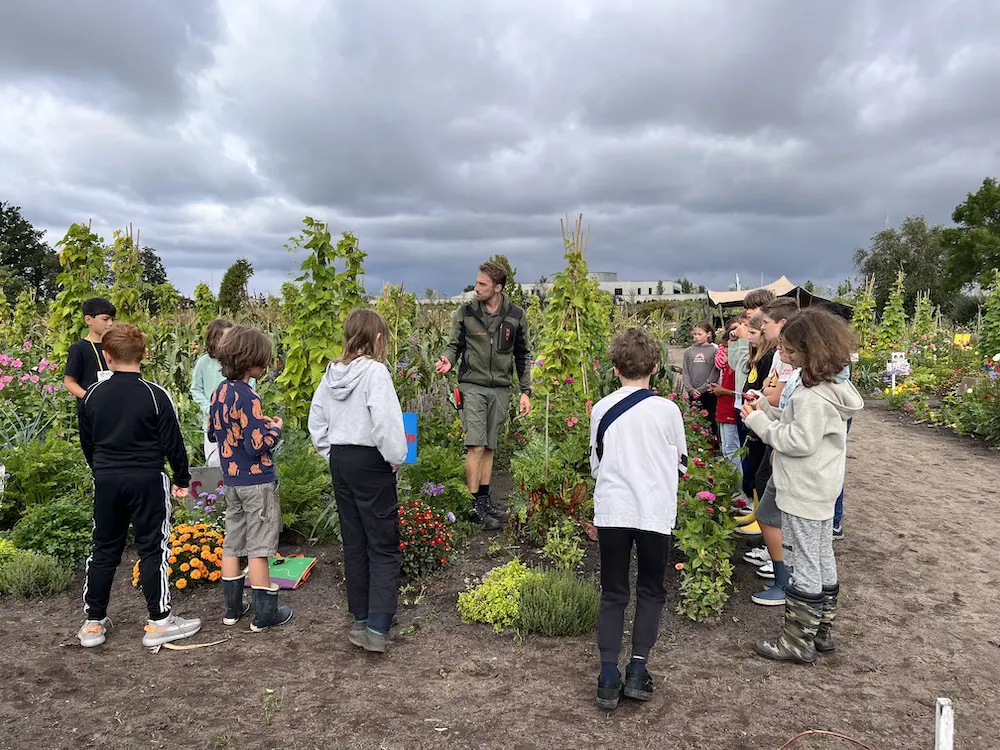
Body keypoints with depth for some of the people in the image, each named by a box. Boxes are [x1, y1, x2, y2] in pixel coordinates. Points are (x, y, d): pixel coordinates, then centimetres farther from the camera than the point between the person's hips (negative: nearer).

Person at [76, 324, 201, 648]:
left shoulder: (92, 395, 1)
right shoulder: (155, 395, -12)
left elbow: (87, 442, 12)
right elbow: (173, 443, -9)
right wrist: (182, 479, 4)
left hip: (106, 481, 4)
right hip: (147, 481, -4)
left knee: (104, 549, 14)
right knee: (153, 549, 3)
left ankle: (94, 622, 23)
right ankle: (159, 621, 9)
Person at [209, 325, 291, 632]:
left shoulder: (219, 392, 3)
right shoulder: (247, 397, -23)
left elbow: (212, 433, 15)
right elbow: (258, 445, -24)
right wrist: (275, 429, -6)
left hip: (231, 480, 8)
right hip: (257, 482, -8)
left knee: (233, 543, 16)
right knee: (259, 547, 1)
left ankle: (233, 607, 27)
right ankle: (265, 614, 11)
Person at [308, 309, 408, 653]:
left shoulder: (332, 372, 6)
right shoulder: (375, 371, -15)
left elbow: (316, 419, 12)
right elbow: (385, 421, -24)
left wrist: (331, 454, 17)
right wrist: (395, 458, -11)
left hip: (340, 460, 7)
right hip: (370, 462, -7)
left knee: (354, 543, 15)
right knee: (383, 546, 2)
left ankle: (361, 620, 25)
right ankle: (377, 628, -3)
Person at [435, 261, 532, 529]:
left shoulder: (516, 316, 2)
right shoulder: (465, 313, -2)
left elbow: (522, 356, 9)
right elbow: (454, 345, 6)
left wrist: (525, 391, 5)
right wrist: (447, 360, -18)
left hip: (500, 389, 2)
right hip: (472, 386, -2)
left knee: (489, 447, 10)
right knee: (476, 446, -10)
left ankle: (484, 501, 20)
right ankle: (475, 506, -1)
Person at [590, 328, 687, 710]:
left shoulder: (602, 410, -2)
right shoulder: (667, 409, -5)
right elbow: (681, 463, 8)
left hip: (612, 511, 1)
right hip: (655, 513, -1)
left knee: (613, 594, 12)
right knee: (651, 592, 16)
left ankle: (609, 679, 9)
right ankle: (637, 672, 10)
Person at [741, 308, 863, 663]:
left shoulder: (813, 396, -24)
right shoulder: (829, 384, 8)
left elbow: (799, 442, -25)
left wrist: (759, 422, -17)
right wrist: (766, 409, 2)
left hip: (804, 494, -10)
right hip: (820, 488, 10)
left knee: (804, 566, 1)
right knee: (823, 560, 18)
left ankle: (798, 641, 13)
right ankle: (822, 631, 32)